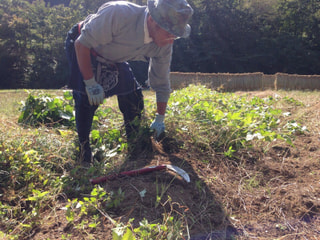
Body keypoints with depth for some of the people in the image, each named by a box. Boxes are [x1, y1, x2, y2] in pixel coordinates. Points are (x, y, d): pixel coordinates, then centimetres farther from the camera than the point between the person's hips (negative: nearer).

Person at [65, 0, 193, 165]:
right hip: (82, 48, -5)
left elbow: (162, 83, -9)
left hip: (114, 58, 5)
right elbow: (82, 44, -30)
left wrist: (160, 119, -4)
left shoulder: (164, 45, -22)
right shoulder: (118, 14, -41)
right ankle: (84, 151, 3)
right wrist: (90, 83, -27)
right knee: (87, 99, -20)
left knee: (133, 94, -4)